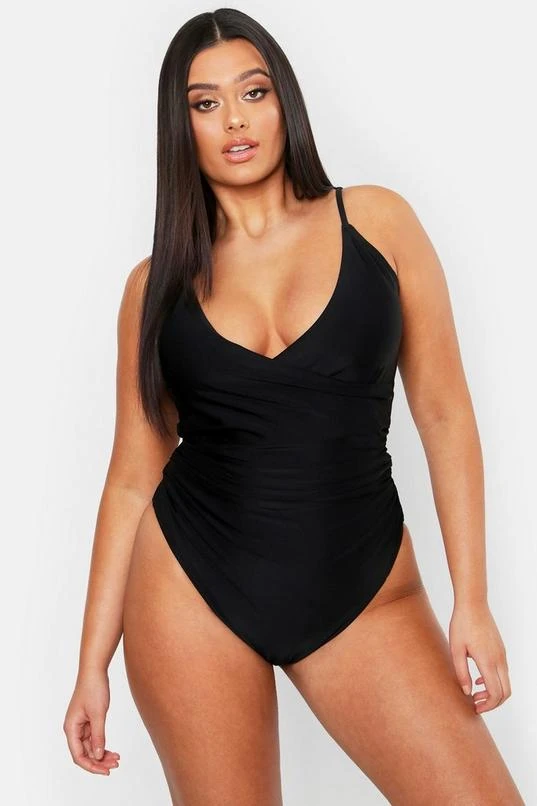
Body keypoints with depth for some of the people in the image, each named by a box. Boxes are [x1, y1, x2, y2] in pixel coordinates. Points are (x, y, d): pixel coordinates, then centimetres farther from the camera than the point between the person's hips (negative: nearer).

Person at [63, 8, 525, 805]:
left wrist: (472, 602, -5)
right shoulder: (156, 284, 3)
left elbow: (444, 413, 0)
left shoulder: (377, 221, 0)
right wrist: (93, 663, 5)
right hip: (192, 586, 1)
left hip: (364, 590, 0)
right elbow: (133, 478, 6)